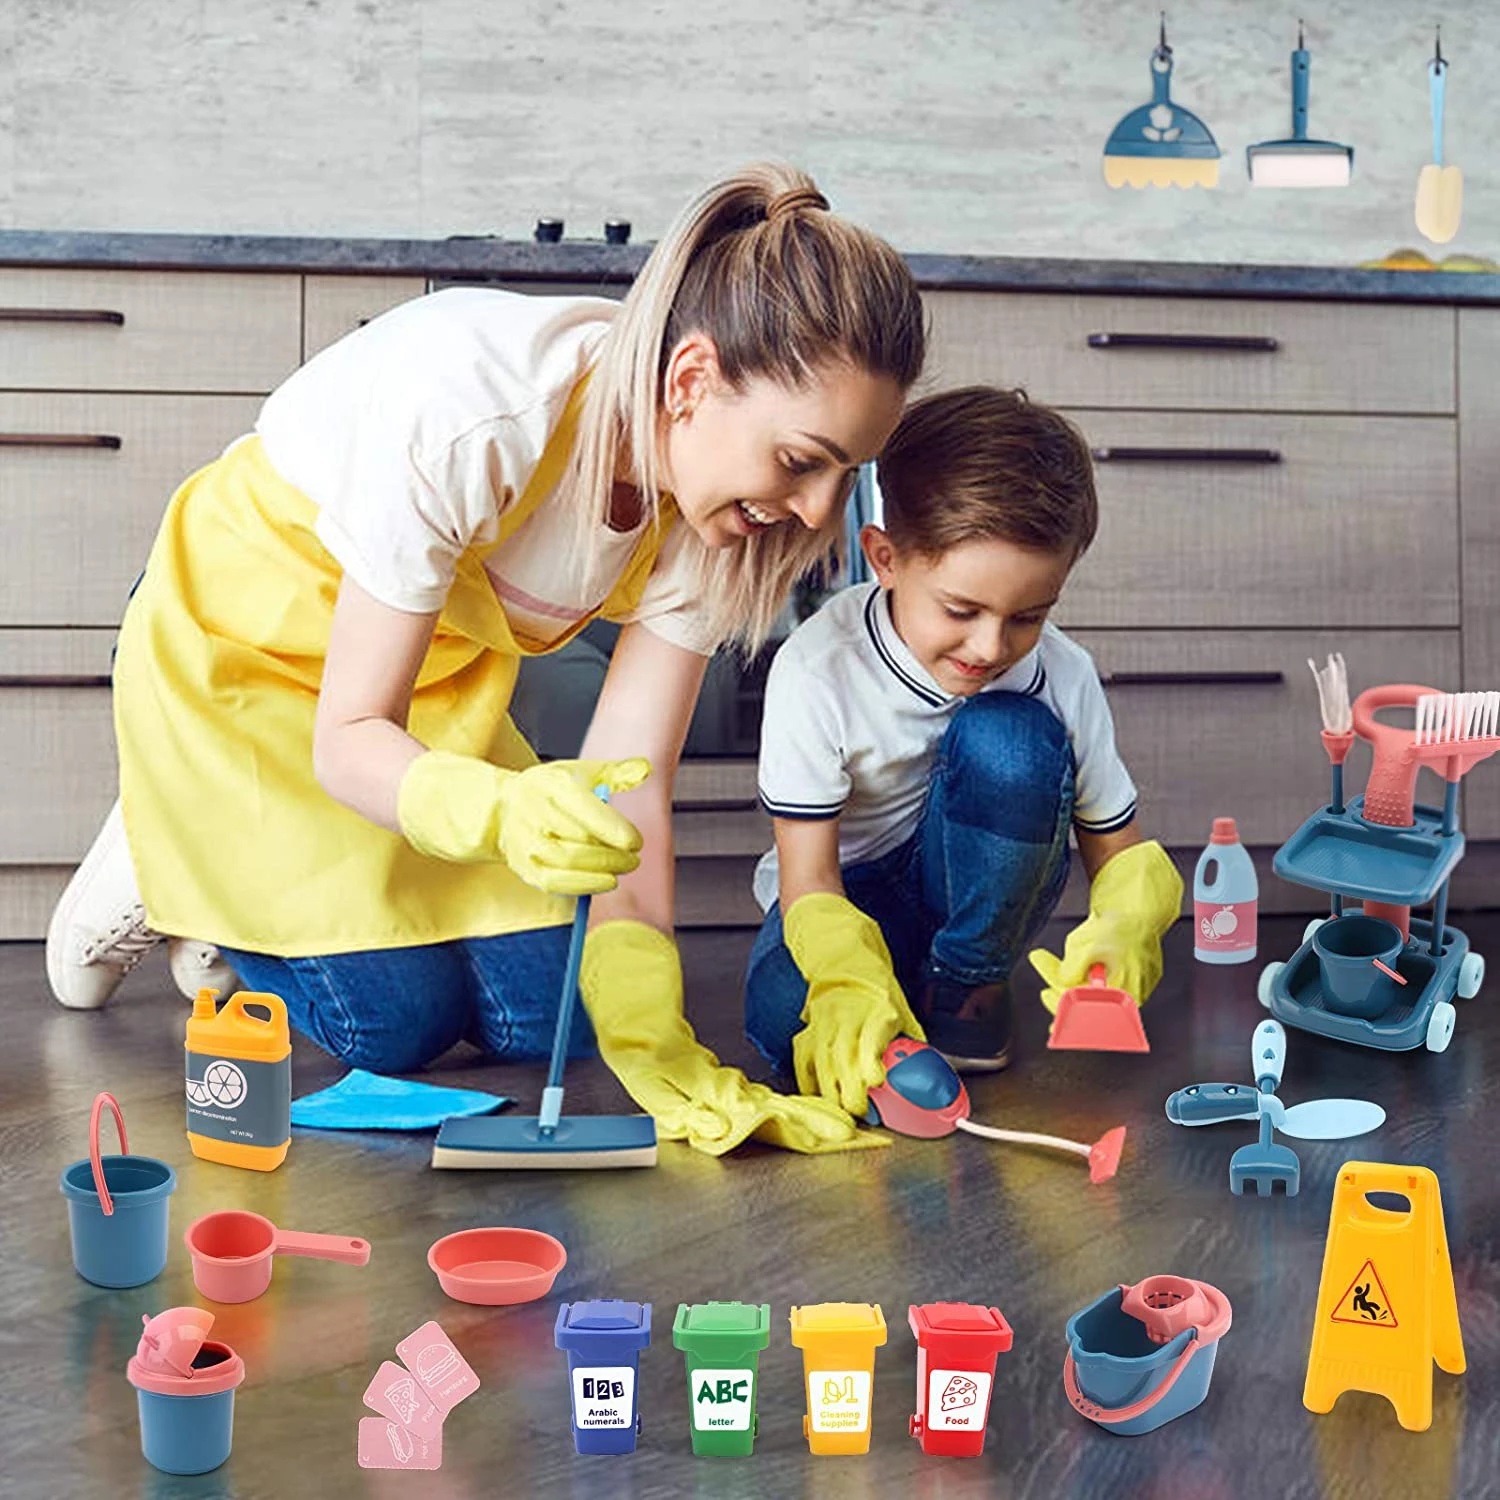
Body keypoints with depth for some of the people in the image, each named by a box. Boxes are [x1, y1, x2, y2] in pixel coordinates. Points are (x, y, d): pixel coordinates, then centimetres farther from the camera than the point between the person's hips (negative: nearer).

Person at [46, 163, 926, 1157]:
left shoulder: (719, 480, -19)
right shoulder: (467, 413, -38)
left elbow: (630, 781, -19)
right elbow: (349, 739, -31)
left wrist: (649, 1030, -30)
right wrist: (501, 810, -52)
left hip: (437, 676, 6)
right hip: (238, 653, -6)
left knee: (544, 1011, -1)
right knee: (397, 1022, -12)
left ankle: (241, 922, 23)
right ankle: (164, 871, 15)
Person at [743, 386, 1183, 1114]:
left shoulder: (1063, 677, -17)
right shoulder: (818, 670, -24)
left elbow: (1120, 850, -8)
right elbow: (808, 878, -23)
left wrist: (1122, 929, -34)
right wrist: (856, 989, -44)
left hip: (979, 890, 3)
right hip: (849, 889, -2)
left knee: (1010, 738, -29)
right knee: (787, 1020, -36)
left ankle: (970, 982, -9)